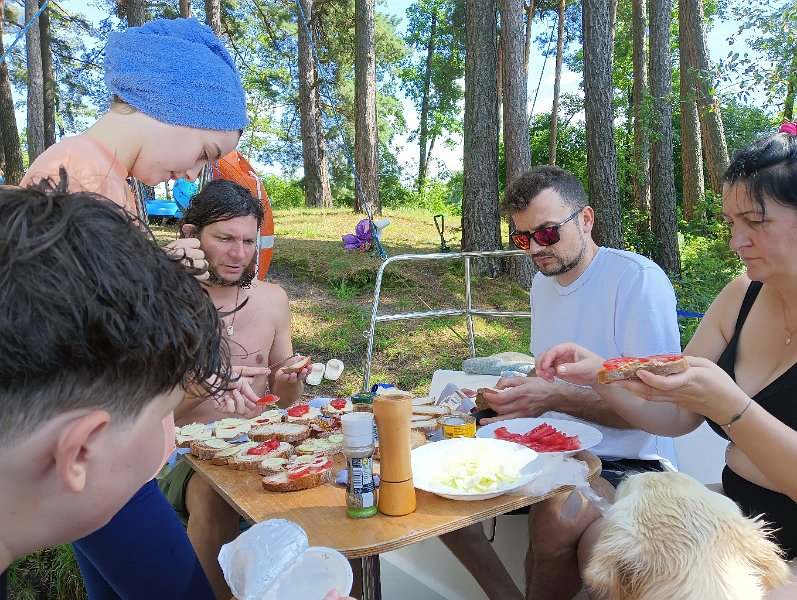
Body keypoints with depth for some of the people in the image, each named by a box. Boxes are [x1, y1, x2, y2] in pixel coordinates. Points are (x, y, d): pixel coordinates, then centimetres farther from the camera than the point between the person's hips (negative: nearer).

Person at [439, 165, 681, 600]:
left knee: (555, 518, -37)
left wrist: (555, 398, -28)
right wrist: (511, 398, 1)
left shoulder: (639, 279, -14)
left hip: (625, 462, -7)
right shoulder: (543, 281, 10)